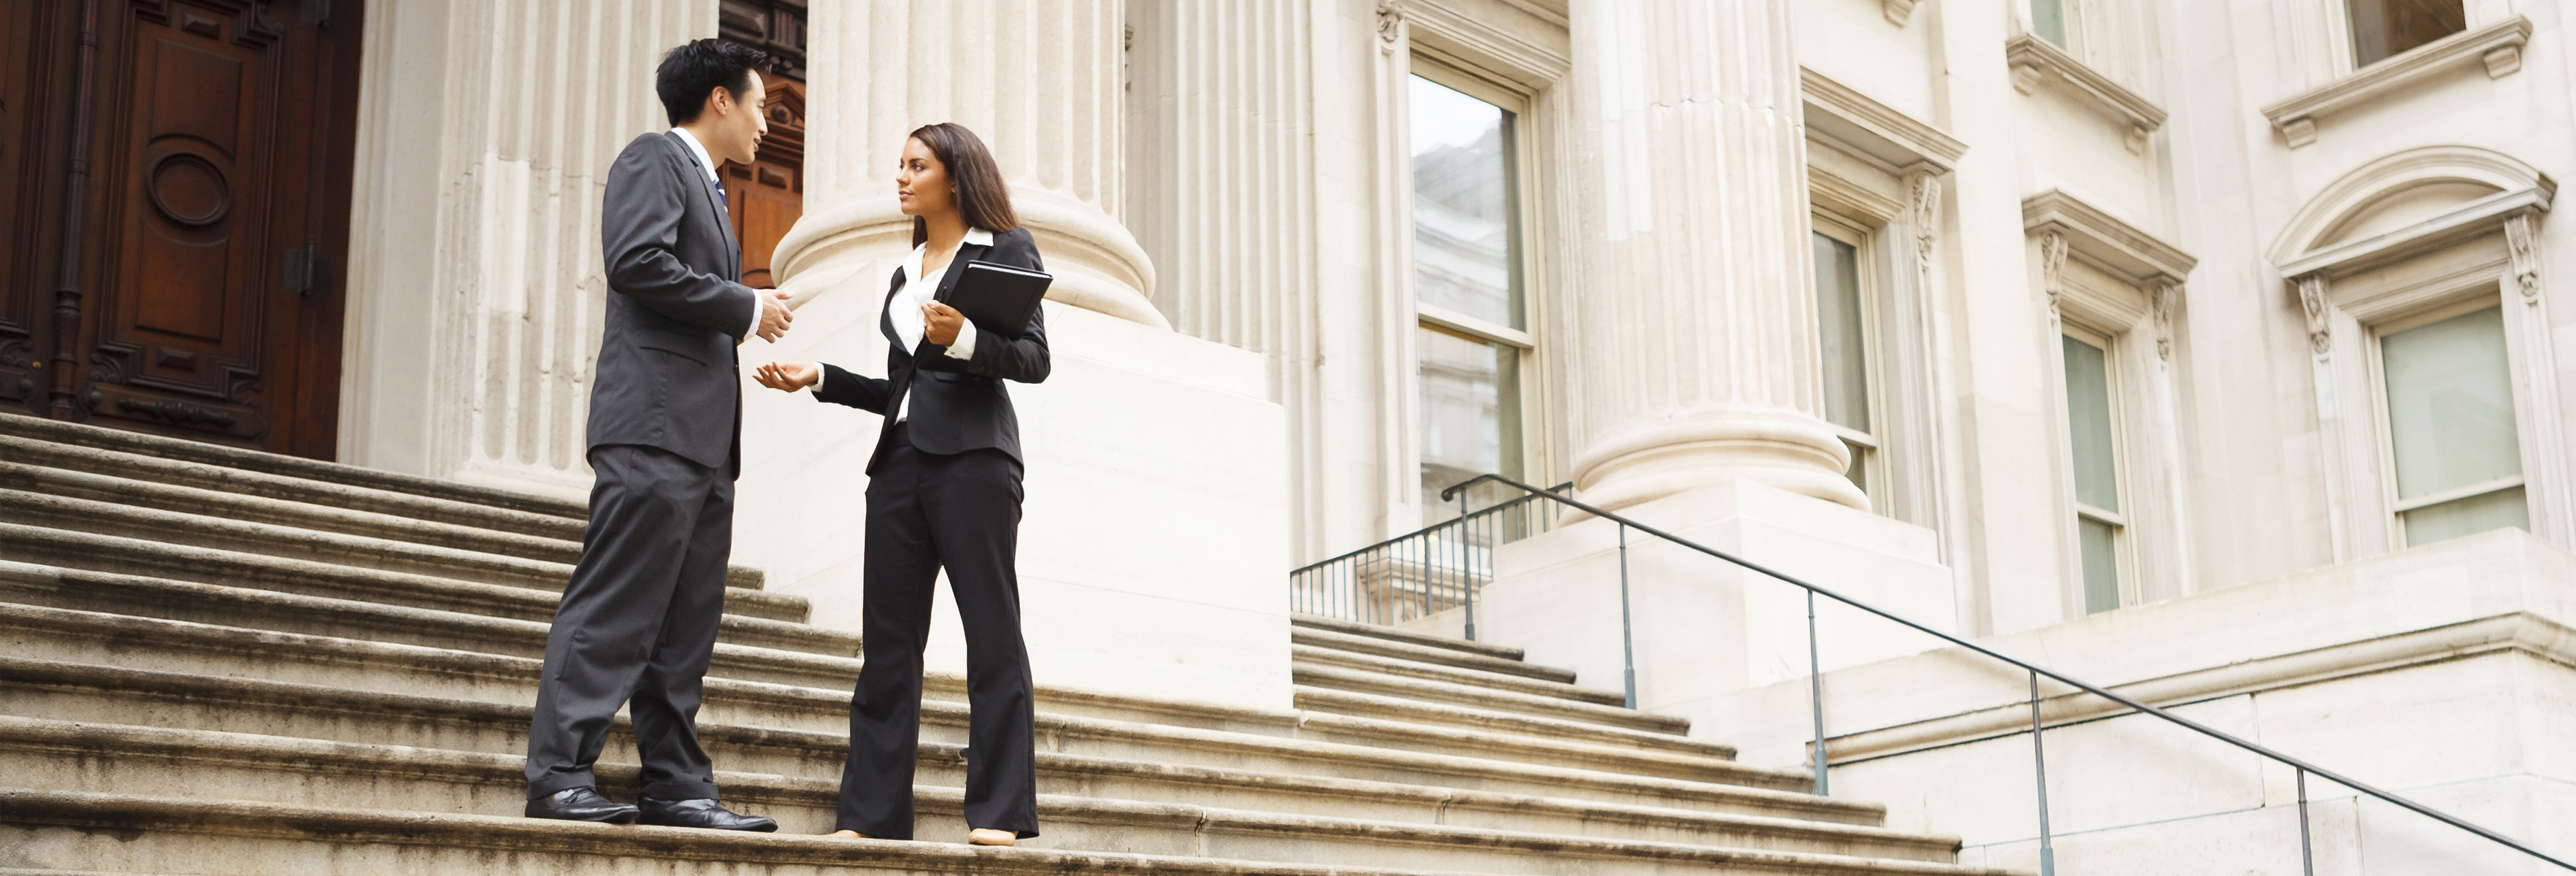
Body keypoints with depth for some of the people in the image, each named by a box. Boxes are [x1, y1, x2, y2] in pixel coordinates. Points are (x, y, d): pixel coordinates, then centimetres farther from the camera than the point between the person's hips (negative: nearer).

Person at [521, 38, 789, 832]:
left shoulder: (707, 189, 29)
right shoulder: (656, 158, 1)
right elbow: (639, 262, -15)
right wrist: (745, 308, -9)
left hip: (704, 437, 10)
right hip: (656, 419, -10)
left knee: (688, 623, 6)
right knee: (615, 607, -12)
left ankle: (676, 785, 7)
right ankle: (559, 774, -10)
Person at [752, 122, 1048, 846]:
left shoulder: (1005, 249, 4)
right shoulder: (906, 274, 24)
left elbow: (1034, 359, -6)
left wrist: (964, 340, -21)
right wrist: (819, 379, 14)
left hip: (972, 455, -7)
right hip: (902, 460, 7)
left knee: (991, 633, -7)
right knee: (887, 641, 2)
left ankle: (1000, 813, -6)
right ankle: (871, 813, 3)